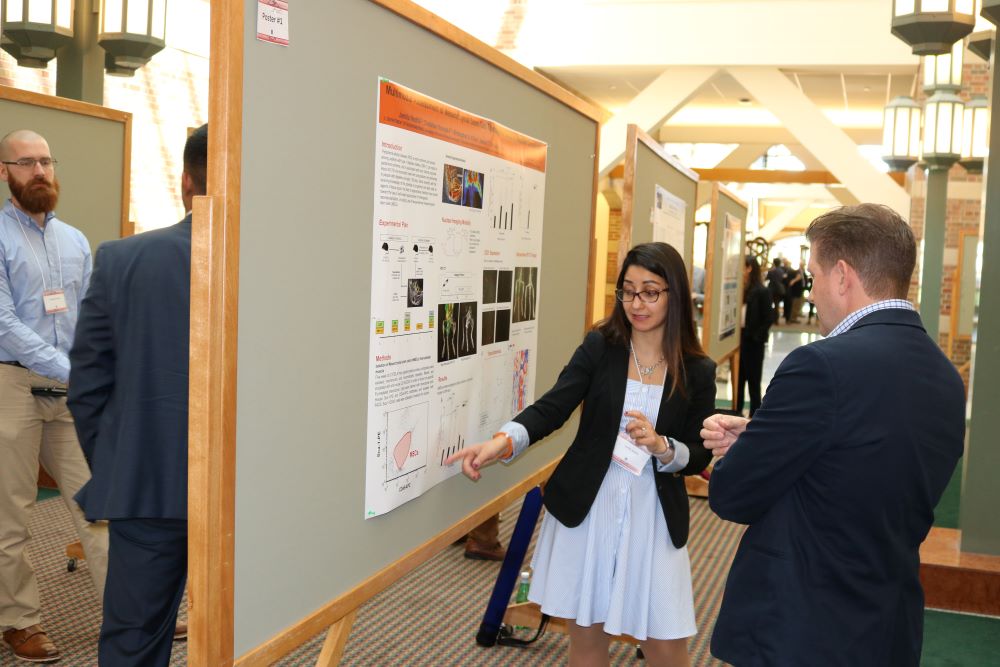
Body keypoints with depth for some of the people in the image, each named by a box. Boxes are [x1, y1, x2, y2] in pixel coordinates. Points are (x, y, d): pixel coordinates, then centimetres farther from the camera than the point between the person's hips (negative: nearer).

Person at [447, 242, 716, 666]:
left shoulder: (697, 371, -3)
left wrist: (661, 446, -19)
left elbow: (699, 457, 2)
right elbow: (552, 408, -14)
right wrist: (504, 440, -32)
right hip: (585, 509, 0)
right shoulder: (599, 346, -3)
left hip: (652, 518, 0)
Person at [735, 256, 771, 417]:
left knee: (753, 381, 5)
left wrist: (756, 337, -13)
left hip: (752, 343, -5)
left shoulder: (761, 292, -12)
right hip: (737, 340, 6)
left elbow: (769, 318, -10)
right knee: (738, 380, 15)